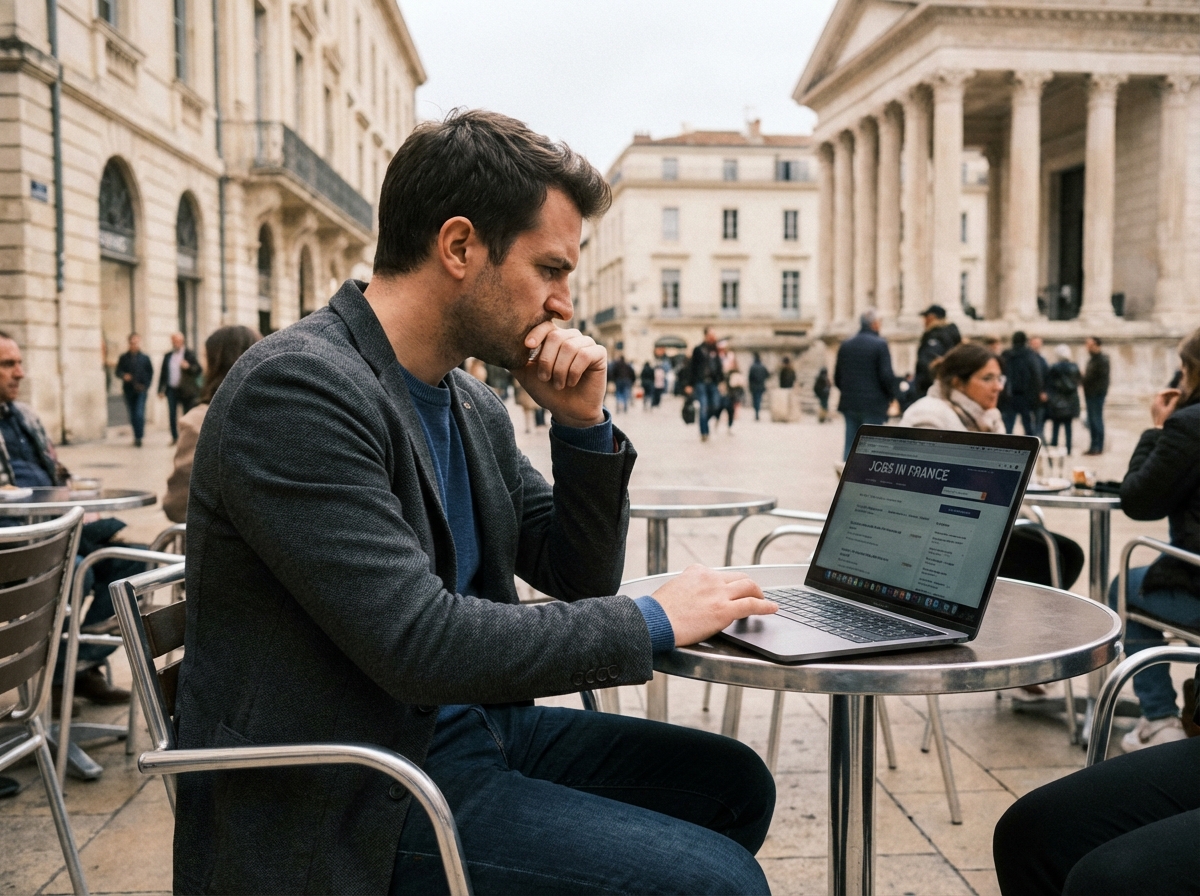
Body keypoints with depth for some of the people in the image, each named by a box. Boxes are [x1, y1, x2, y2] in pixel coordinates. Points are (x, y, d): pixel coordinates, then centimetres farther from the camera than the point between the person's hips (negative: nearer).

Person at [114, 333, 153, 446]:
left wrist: (146, 385, -3)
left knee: (139, 414, -14)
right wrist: (124, 375, -15)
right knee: (132, 415, 7)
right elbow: (118, 371, 7)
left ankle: (138, 437, -12)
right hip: (129, 390, 2)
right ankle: (138, 435, 19)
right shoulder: (123, 358, 7)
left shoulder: (145, 358, 6)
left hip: (141, 390, -2)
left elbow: (151, 373, 9)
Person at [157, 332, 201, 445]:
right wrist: (161, 389, 7)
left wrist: (188, 367, -25)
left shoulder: (190, 354, -1)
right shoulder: (167, 356, 12)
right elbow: (163, 373, 12)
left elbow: (198, 369, -5)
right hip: (171, 390, 4)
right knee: (171, 415, 2)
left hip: (186, 390, -4)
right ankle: (174, 437, 12)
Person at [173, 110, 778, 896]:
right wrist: (652, 620, -17)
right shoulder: (295, 388, -20)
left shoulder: (474, 407, 6)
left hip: (468, 724, 8)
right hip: (354, 799, -8)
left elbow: (580, 579, 12)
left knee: (734, 784, 9)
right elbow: (419, 643, -27)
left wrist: (585, 424, -4)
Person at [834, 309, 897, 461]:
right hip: (873, 404, -5)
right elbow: (887, 376, -13)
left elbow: (837, 376, 10)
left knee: (850, 446, 8)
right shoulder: (880, 344, -9)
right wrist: (891, 396, 3)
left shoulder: (845, 345, 8)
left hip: (849, 403, 5)